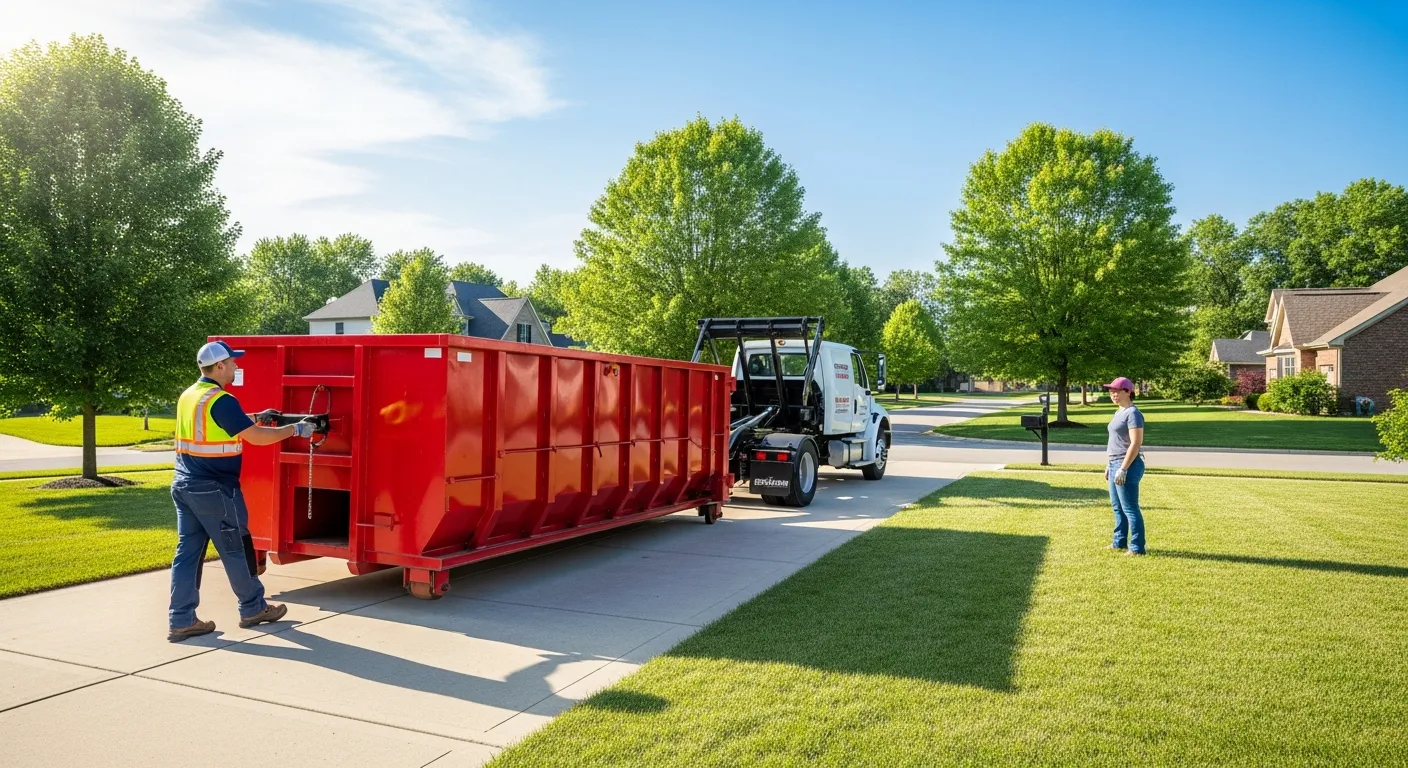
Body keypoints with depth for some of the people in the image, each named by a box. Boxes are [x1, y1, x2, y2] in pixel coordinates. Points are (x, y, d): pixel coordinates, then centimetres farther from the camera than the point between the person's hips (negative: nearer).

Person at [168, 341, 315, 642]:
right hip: (214, 490, -8)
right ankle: (253, 609, 19)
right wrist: (295, 429, -7)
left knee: (188, 552, 9)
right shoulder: (220, 400, -18)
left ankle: (182, 621, 10)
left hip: (184, 486, 8)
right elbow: (256, 437, -18)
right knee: (236, 550, 6)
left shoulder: (188, 396, 10)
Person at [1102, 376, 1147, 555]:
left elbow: (1136, 444, -20)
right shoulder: (1119, 413, 16)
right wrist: (1109, 466, 21)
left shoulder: (1132, 413, -14)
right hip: (1115, 465, 10)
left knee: (1130, 508, -6)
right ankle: (1120, 542, 26)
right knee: (1118, 507, 16)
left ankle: (1137, 547, 0)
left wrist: (1123, 468, -23)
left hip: (1127, 466, -10)